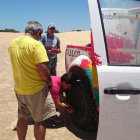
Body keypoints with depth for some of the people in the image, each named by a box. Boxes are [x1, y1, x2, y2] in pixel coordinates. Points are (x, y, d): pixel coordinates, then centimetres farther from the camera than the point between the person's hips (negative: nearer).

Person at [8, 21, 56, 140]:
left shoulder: (13, 44, 5)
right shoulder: (36, 44, -19)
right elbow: (42, 68, -22)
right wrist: (49, 81, -7)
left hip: (19, 89, 7)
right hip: (36, 90, -7)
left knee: (22, 118, 21)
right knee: (40, 120, 9)